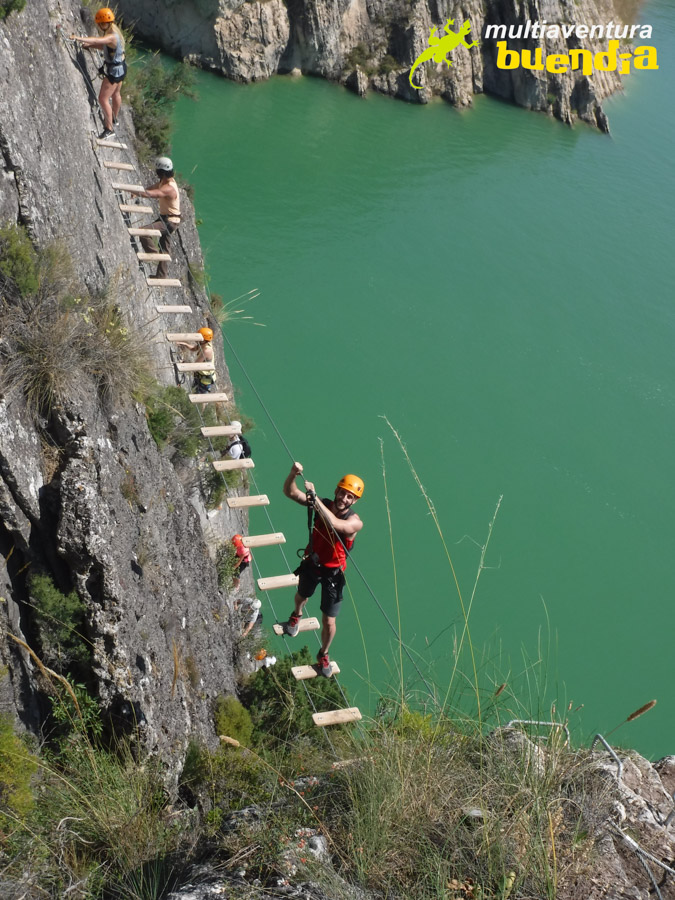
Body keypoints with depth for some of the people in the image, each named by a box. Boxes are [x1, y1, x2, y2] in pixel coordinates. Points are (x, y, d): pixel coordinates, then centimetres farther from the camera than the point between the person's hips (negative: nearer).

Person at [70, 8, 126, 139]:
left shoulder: (112, 37, -29)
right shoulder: (114, 32, 1)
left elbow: (97, 41, -46)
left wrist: (78, 38, -54)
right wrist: (90, 45, 1)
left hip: (114, 70, -10)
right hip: (120, 66, 10)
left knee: (103, 99, -7)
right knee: (116, 93, 28)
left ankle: (109, 129, 0)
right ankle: (114, 119, 50)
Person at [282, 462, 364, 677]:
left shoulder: (355, 522, -28)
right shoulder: (322, 504, -17)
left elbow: (335, 524, -50)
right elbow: (290, 492, -22)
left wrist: (315, 498, -51)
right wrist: (293, 474, -43)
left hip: (332, 572, -3)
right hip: (311, 563, 3)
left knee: (328, 622, 3)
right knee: (302, 596, 33)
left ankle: (323, 655, 33)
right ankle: (296, 616, 69)